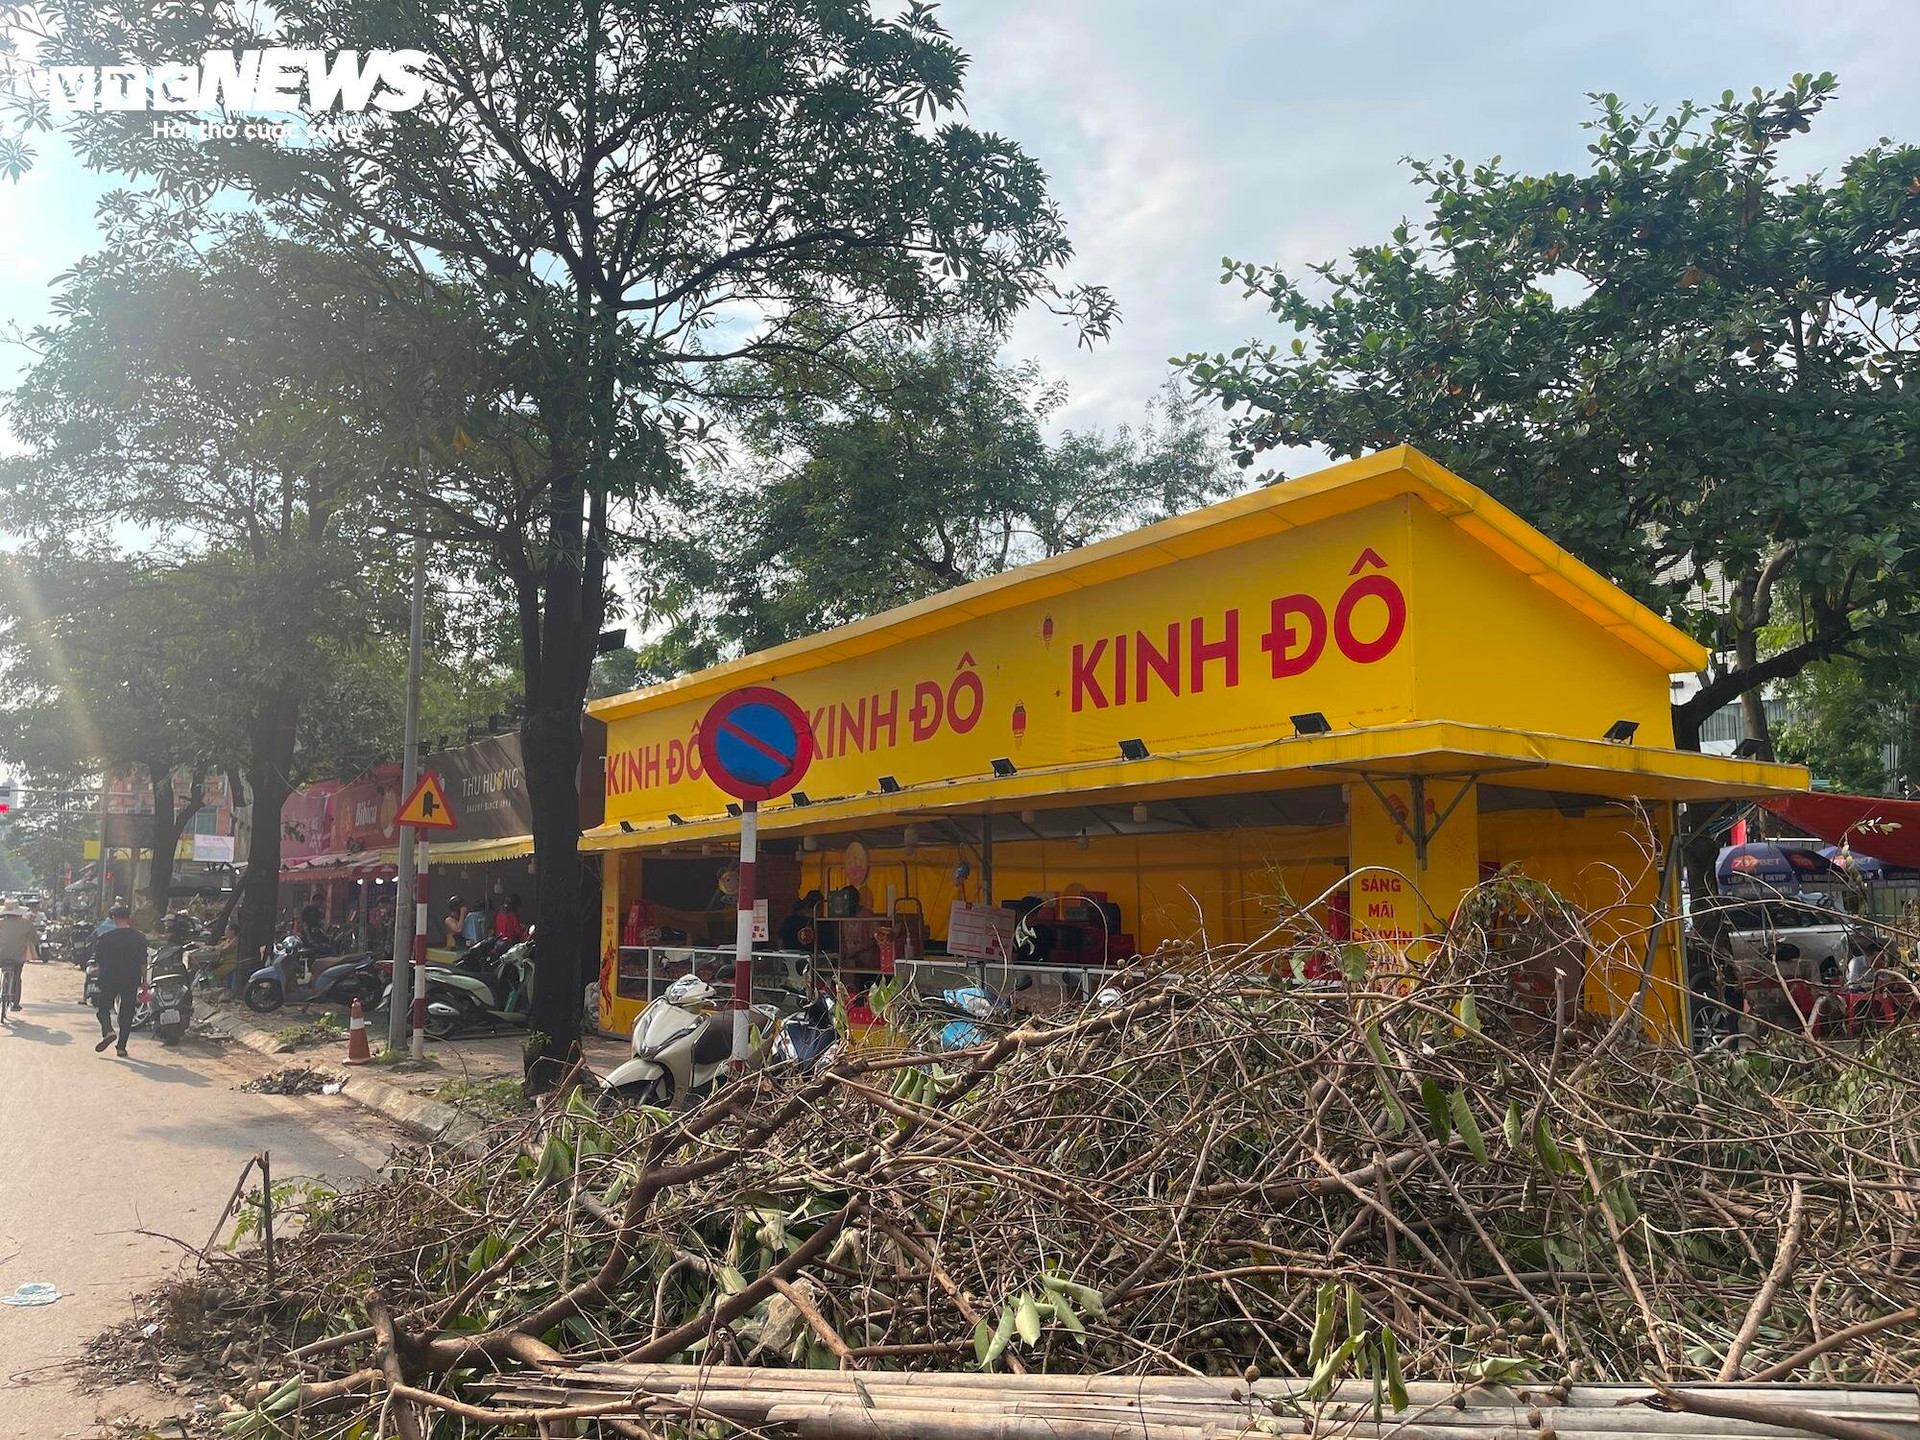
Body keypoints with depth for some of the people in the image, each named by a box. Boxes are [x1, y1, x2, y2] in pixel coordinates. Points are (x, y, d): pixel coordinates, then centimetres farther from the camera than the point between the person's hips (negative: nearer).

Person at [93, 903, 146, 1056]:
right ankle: (121, 1047, 7)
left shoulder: (105, 938, -6)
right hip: (132, 981, 1)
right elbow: (143, 962, -1)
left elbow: (97, 960, 1)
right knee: (127, 1012, 8)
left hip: (109, 979, -1)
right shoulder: (140, 938, -2)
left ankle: (108, 1031, -14)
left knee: (104, 1008, 14)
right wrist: (144, 981, 6)